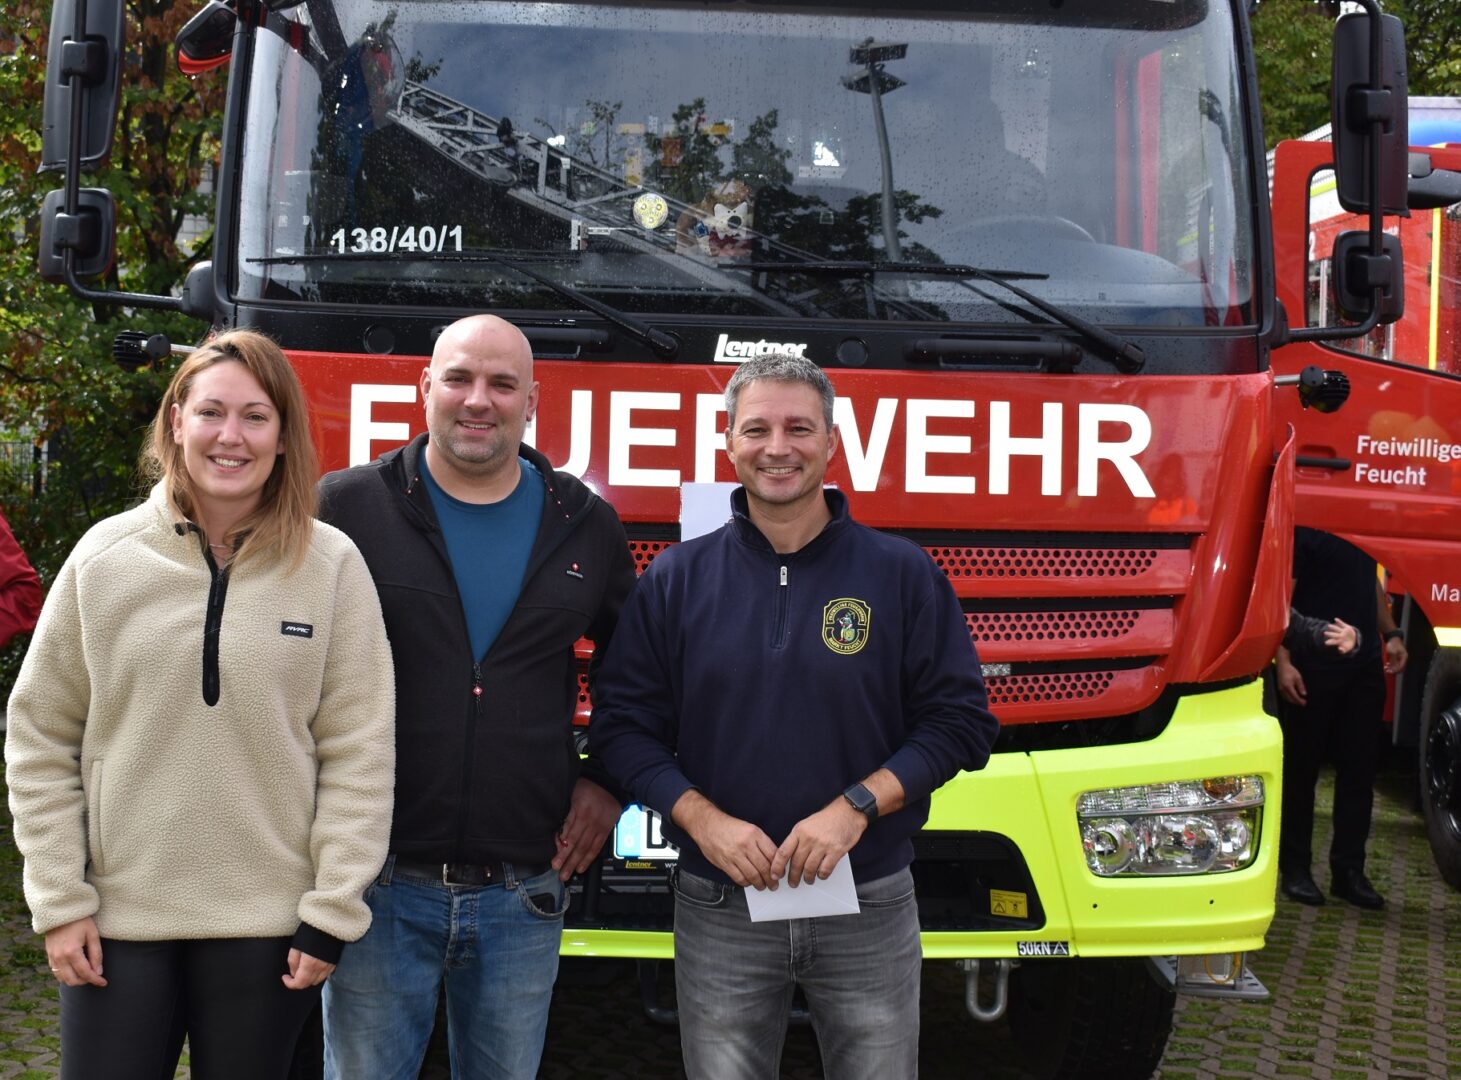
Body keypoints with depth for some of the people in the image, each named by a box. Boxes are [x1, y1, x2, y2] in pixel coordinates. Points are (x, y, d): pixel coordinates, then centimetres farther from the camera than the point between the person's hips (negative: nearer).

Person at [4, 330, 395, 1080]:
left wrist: (332, 911, -6)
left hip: (266, 926, -1)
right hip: (118, 918, 1)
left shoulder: (331, 567, -3)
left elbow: (357, 755, -3)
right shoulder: (104, 558, 0)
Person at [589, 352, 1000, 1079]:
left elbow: (960, 719, -2)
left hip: (871, 909, 0)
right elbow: (623, 724, 2)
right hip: (718, 910, 1)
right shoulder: (675, 579, 2)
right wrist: (701, 818, -13)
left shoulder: (902, 573, -1)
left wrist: (856, 806, -14)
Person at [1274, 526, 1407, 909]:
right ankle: (1295, 868, 15)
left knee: (1360, 769, 7)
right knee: (1301, 768, 4)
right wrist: (1283, 662, -20)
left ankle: (1349, 870, 14)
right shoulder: (1302, 529, -10)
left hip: (1364, 665, 7)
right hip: (1312, 667, -7)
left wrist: (1390, 634, 13)